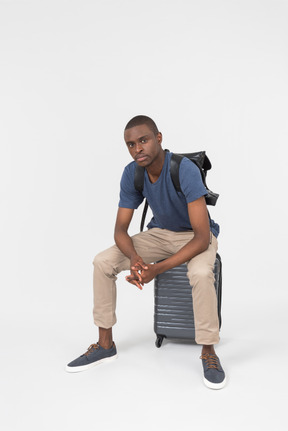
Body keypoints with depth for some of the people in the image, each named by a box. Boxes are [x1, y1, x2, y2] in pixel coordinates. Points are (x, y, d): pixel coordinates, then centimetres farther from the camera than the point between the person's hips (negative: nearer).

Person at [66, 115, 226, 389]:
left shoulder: (185, 170, -31)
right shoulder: (131, 174, -14)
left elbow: (202, 237, -33)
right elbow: (120, 228, -11)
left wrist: (158, 269, -40)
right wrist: (135, 257, -33)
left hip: (196, 235, -5)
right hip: (160, 232, 5)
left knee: (201, 273, -38)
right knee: (103, 261, -11)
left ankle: (208, 352, -14)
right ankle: (105, 344, 2)